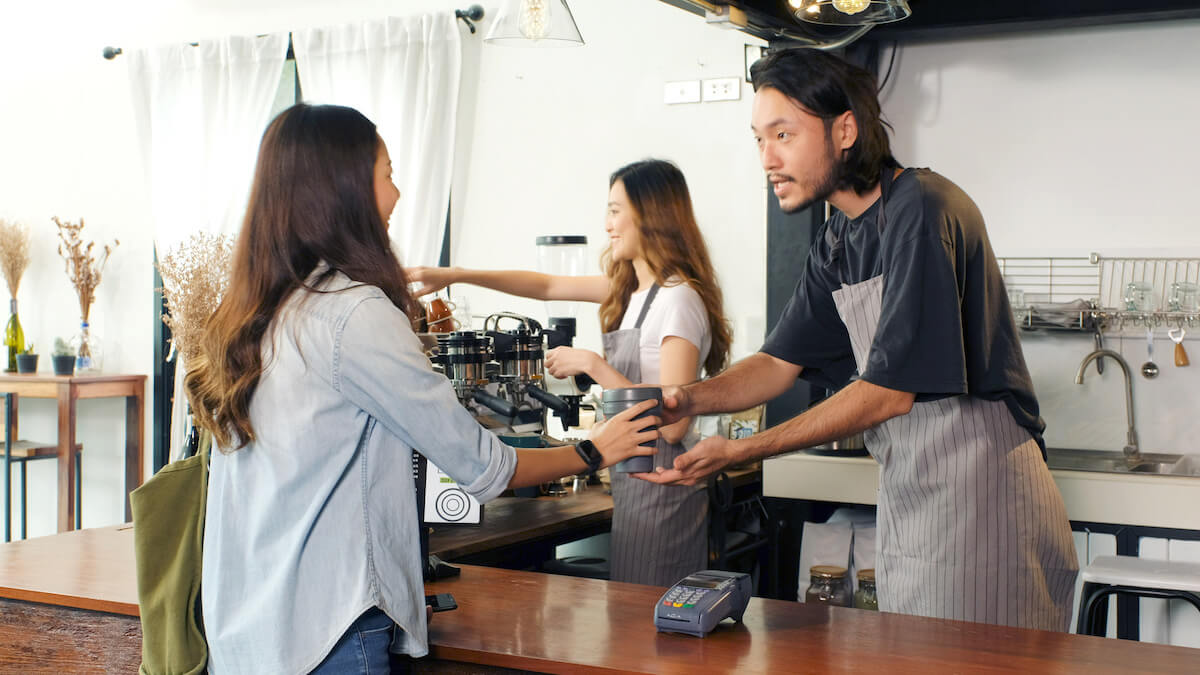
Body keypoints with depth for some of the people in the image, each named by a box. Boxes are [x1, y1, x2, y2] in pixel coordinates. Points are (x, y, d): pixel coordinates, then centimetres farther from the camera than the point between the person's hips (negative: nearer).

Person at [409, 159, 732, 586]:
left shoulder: (679, 298, -17)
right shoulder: (631, 287, 10)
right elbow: (548, 286, 21)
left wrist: (593, 366, -19)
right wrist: (455, 276, 15)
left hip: (660, 486, -9)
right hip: (633, 481, 9)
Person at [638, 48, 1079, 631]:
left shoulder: (920, 211, -19)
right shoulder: (837, 242, 10)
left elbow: (890, 390, -23)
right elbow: (780, 362, 12)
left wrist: (739, 452, -23)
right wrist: (690, 400, -8)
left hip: (981, 490, -9)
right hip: (907, 493, 9)